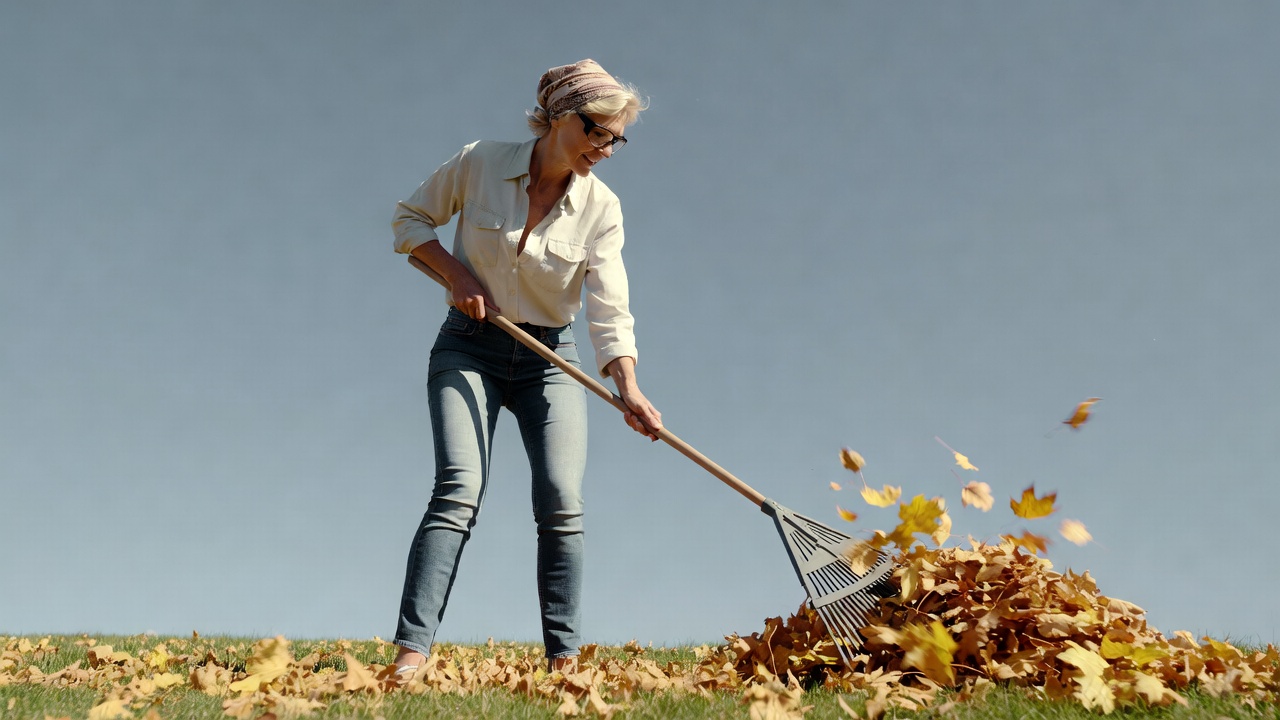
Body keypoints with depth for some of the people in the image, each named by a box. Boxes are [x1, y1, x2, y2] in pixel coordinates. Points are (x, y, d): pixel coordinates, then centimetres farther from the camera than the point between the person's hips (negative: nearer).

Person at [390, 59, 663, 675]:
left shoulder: (601, 208, -7)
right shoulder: (478, 164, -9)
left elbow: (610, 312, -11)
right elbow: (409, 219, 4)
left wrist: (628, 390, -26)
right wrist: (456, 272, -12)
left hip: (550, 359, 2)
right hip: (468, 350, -1)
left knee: (562, 503, -12)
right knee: (459, 490, -19)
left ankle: (564, 659, -3)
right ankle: (410, 652, -19)